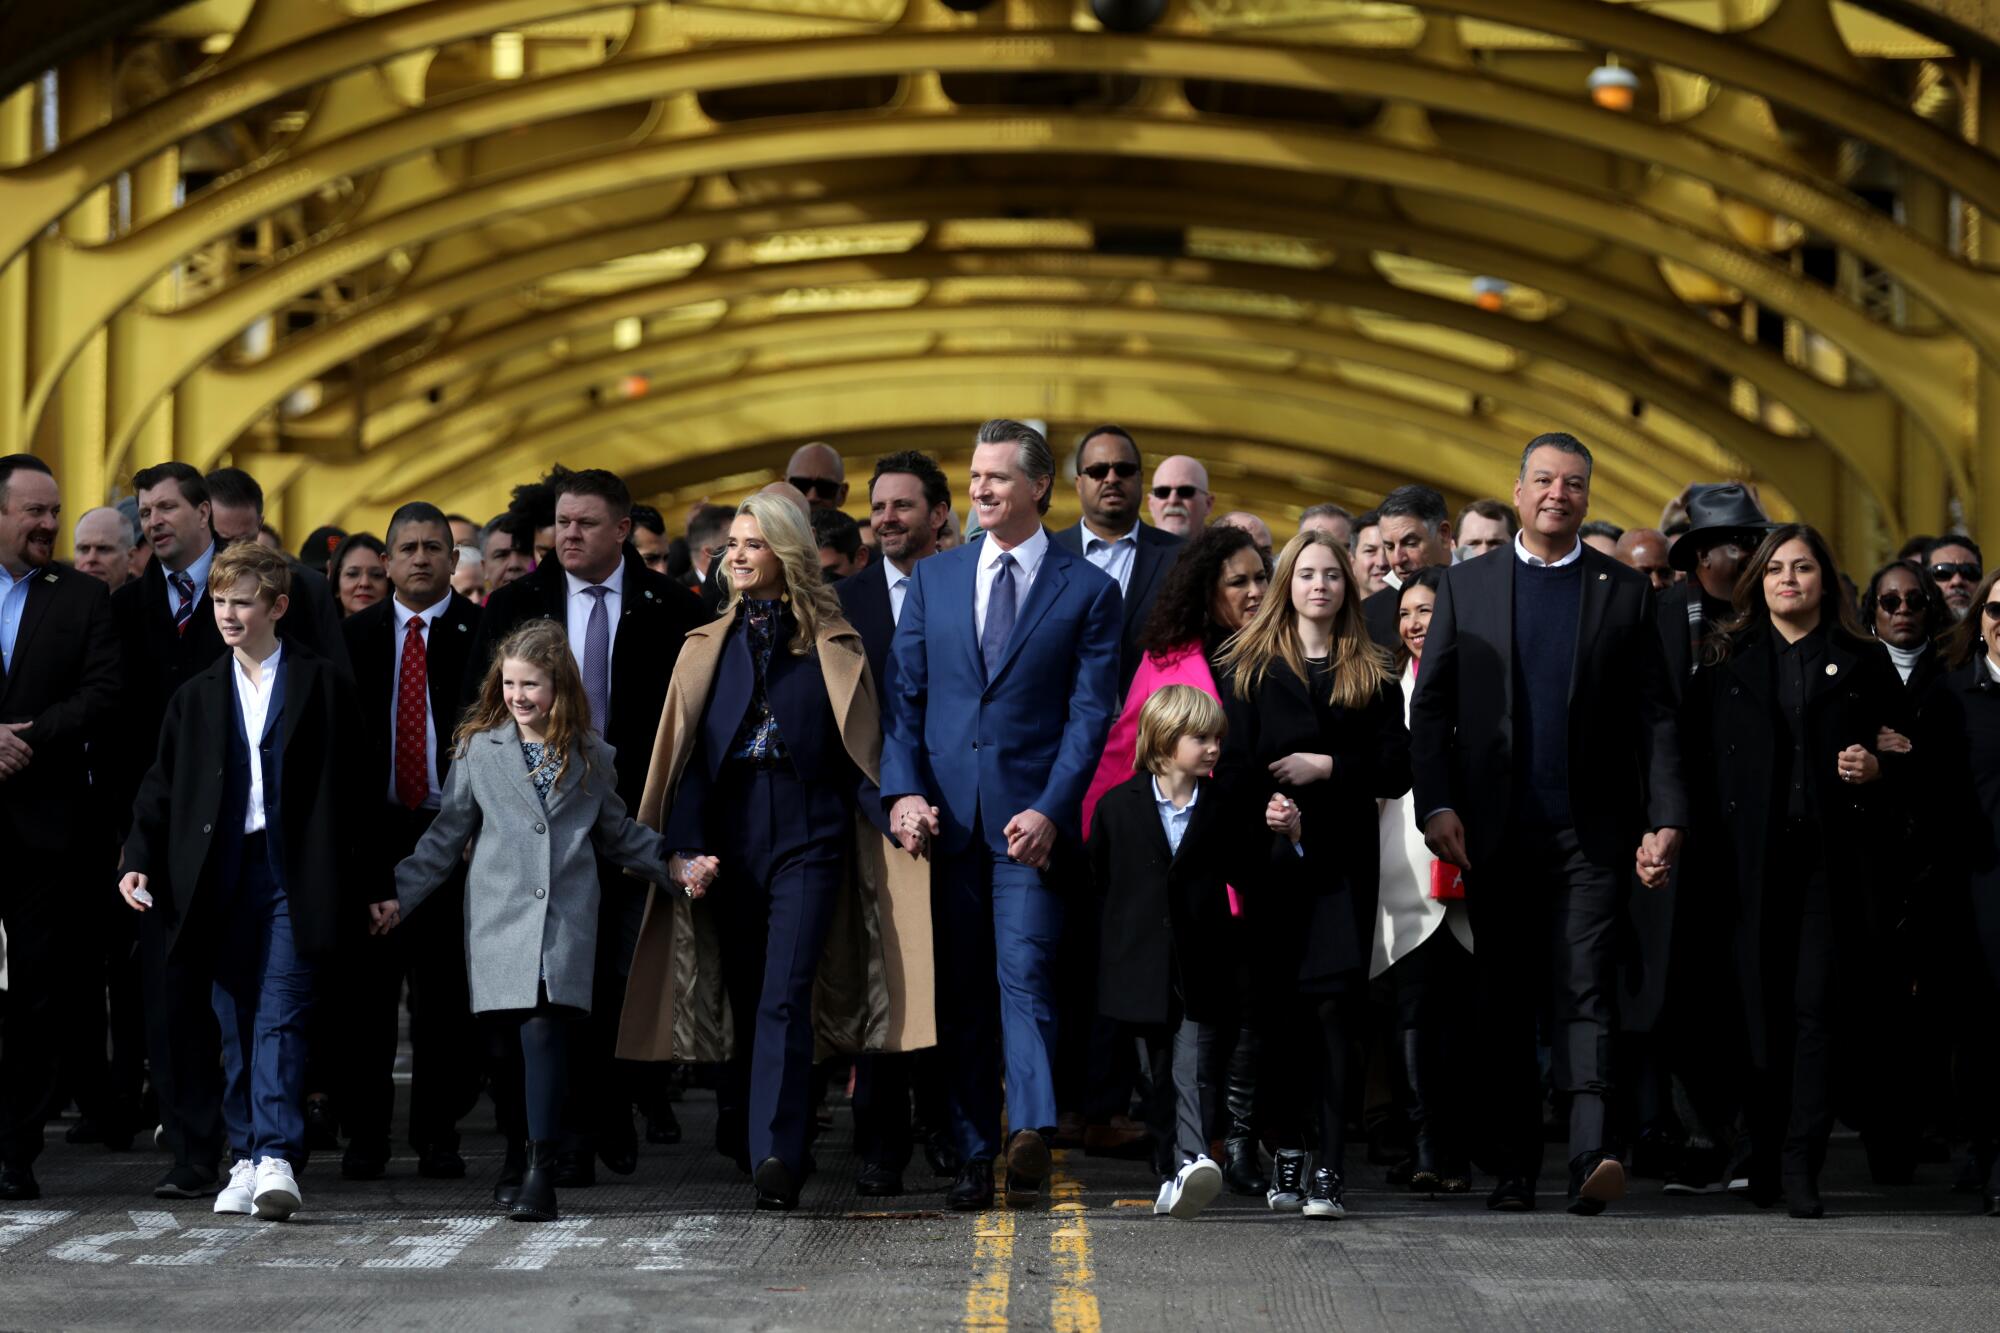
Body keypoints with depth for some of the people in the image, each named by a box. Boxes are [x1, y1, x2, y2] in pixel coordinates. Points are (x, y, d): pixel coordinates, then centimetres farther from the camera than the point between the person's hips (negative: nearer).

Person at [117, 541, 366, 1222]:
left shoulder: (322, 685, 3)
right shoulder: (198, 697, 14)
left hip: (294, 876, -4)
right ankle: (245, 1157, 14)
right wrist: (140, 860, -1)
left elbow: (346, 786, 2)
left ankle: (277, 1159, -18)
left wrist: (347, 879, -3)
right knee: (236, 1023, 7)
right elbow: (162, 788, 13)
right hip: (224, 876, 4)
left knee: (281, 1017, -12)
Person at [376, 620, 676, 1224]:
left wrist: (671, 866, 13)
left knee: (544, 1031, -16)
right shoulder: (479, 749, 9)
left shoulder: (590, 756, 11)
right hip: (499, 918, 1)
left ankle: (540, 1172, -19)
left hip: (566, 919, -1)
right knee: (511, 1040, 0)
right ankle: (518, 1158, 16)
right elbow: (447, 836, 13)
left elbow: (614, 831, 22)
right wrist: (401, 895, 8)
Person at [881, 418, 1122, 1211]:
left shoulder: (1087, 591, 3)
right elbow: (903, 694, 10)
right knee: (961, 992, 5)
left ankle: (1032, 1131, -22)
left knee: (1025, 973, -16)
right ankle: (974, 1157, 9)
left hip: (1029, 817, -3)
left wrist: (1049, 811, -14)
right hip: (947, 817, 3)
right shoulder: (934, 580, 13)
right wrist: (904, 791, -5)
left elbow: (1090, 712, -2)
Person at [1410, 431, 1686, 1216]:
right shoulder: (1466, 586, 9)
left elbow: (1654, 716, 6)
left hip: (1589, 831, -1)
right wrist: (1436, 805, -5)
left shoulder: (1625, 592, 8)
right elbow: (1430, 705, 7)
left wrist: (1665, 819, -4)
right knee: (1505, 1004, 6)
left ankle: (1589, 1158, -24)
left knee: (1582, 994, -12)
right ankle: (1514, 1171, 13)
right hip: (1496, 834, 1)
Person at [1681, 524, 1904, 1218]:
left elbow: (1907, 752, 15)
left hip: (1833, 856, -1)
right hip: (1752, 857, 1)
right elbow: (1697, 756, 5)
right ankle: (1763, 1158, 12)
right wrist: (1707, 839, -7)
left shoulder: (1864, 662, 11)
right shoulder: (1726, 660, 12)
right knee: (1762, 1006, 2)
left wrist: (1877, 768, -6)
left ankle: (1800, 1163, -9)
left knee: (1817, 1006, -8)